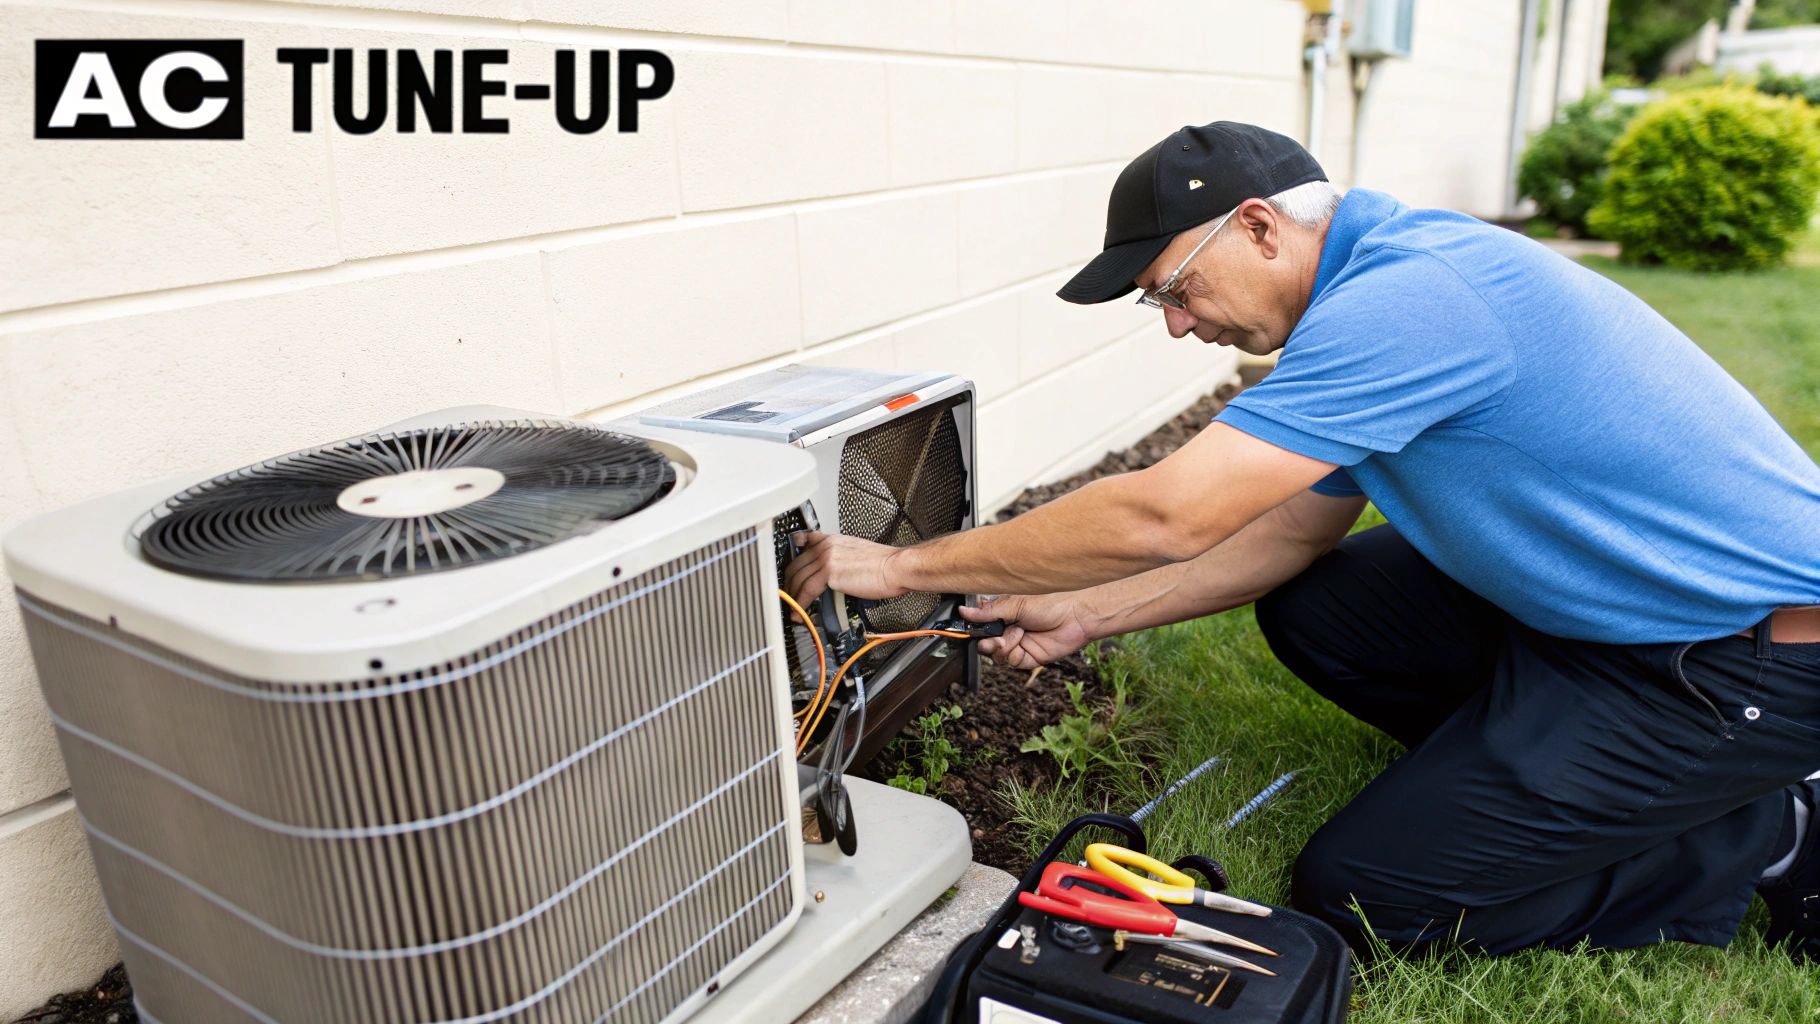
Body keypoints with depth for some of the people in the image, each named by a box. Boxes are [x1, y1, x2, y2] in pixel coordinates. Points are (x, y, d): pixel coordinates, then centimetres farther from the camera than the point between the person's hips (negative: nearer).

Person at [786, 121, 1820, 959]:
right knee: (1311, 607, 7)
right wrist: (1087, 613, 3)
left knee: (1356, 891, -7)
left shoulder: (1406, 299, -27)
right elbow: (1295, 528, 9)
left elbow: (1161, 518, -30)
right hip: (1602, 595, 9)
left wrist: (904, 565, -20)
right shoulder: (1377, 281, 5)